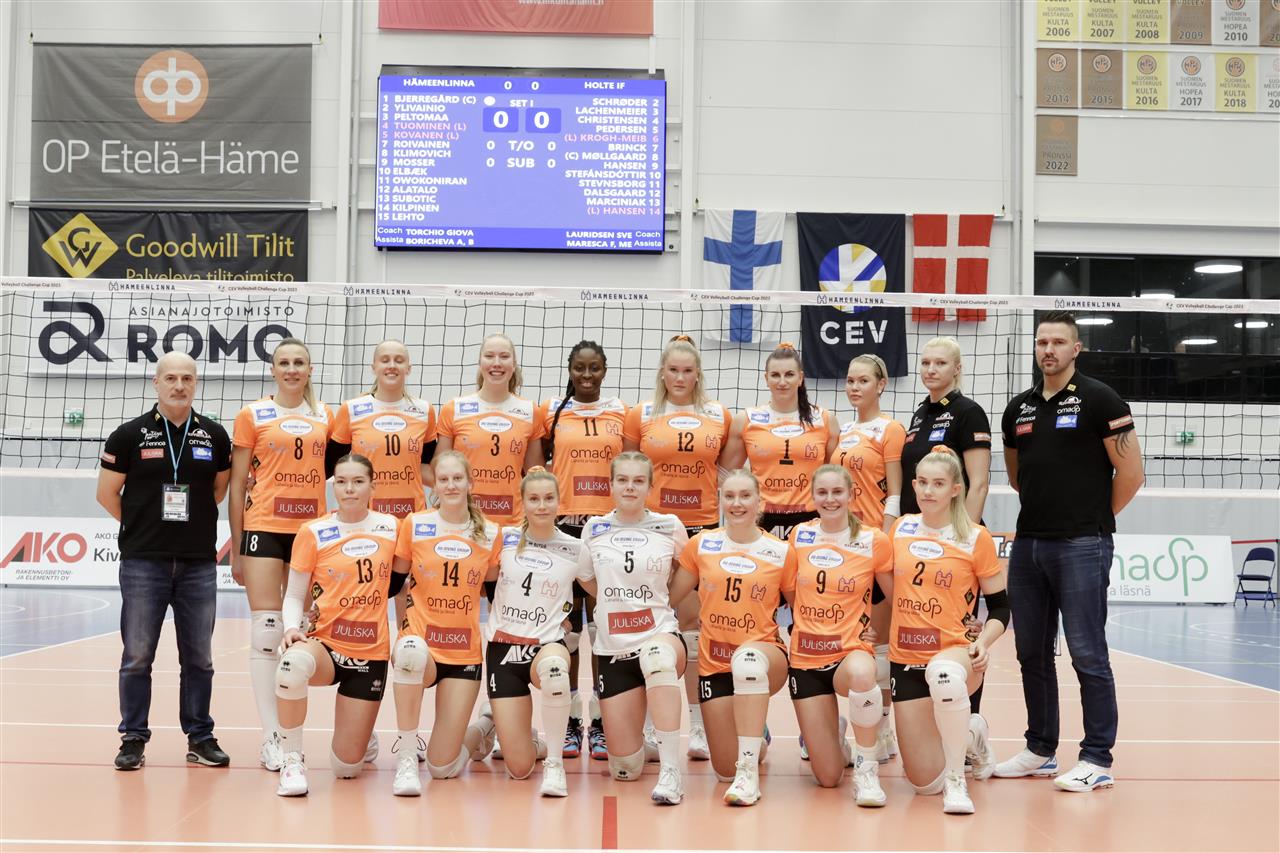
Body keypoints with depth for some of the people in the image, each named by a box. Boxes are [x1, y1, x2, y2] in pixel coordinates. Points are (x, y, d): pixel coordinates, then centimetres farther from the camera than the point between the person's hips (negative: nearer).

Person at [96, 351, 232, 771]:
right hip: (142, 562, -2)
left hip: (199, 562, 2)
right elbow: (107, 493, 4)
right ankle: (133, 738, 13)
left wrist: (193, 522, 12)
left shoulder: (215, 436, 4)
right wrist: (143, 525, 8)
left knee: (198, 657, 8)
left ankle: (200, 737, 17)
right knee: (137, 655, 2)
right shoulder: (129, 435, -2)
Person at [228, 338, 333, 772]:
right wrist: (236, 548, 1)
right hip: (264, 528, -3)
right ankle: (271, 736, -2)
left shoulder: (325, 416, 11)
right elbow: (238, 485, 4)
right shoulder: (252, 415, 3)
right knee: (266, 630, -6)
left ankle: (290, 728, 18)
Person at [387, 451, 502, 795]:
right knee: (410, 649, -42)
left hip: (465, 654, 1)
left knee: (443, 768, -4)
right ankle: (406, 757, -25)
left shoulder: (490, 534, 2)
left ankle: (481, 731, 34)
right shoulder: (414, 524, 0)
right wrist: (403, 628, 2)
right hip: (421, 643, -1)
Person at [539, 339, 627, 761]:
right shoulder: (551, 411, 6)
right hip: (564, 525, 0)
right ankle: (572, 723, 12)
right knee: (566, 624, 3)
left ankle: (600, 724, 7)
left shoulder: (622, 413, 7)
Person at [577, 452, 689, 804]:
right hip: (612, 649, 2)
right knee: (625, 769, -1)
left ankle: (670, 773, -38)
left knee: (658, 655, -43)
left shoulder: (670, 527, -1)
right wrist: (619, 601, 9)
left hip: (660, 634, -2)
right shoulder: (594, 529, 3)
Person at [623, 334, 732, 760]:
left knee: (693, 621, 0)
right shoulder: (640, 415, 4)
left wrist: (729, 516, 7)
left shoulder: (720, 416, 6)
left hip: (703, 529, 0)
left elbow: (727, 470, 13)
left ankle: (698, 723, 7)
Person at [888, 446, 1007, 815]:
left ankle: (957, 780, -24)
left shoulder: (975, 538, -4)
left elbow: (1000, 605, 0)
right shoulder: (901, 529, 5)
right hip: (905, 659, 4)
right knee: (925, 782, 0)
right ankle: (970, 735, 35)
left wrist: (983, 643, -16)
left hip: (954, 651, -4)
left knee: (944, 674, -44)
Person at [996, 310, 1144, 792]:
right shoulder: (1018, 409, 12)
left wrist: (1093, 517, 3)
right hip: (1028, 544, 6)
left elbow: (1130, 473, -6)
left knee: (1087, 654, -4)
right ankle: (1040, 751, 23)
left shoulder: (1099, 400, -5)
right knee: (1032, 653, 11)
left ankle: (1097, 760, 4)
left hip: (1082, 547, -6)